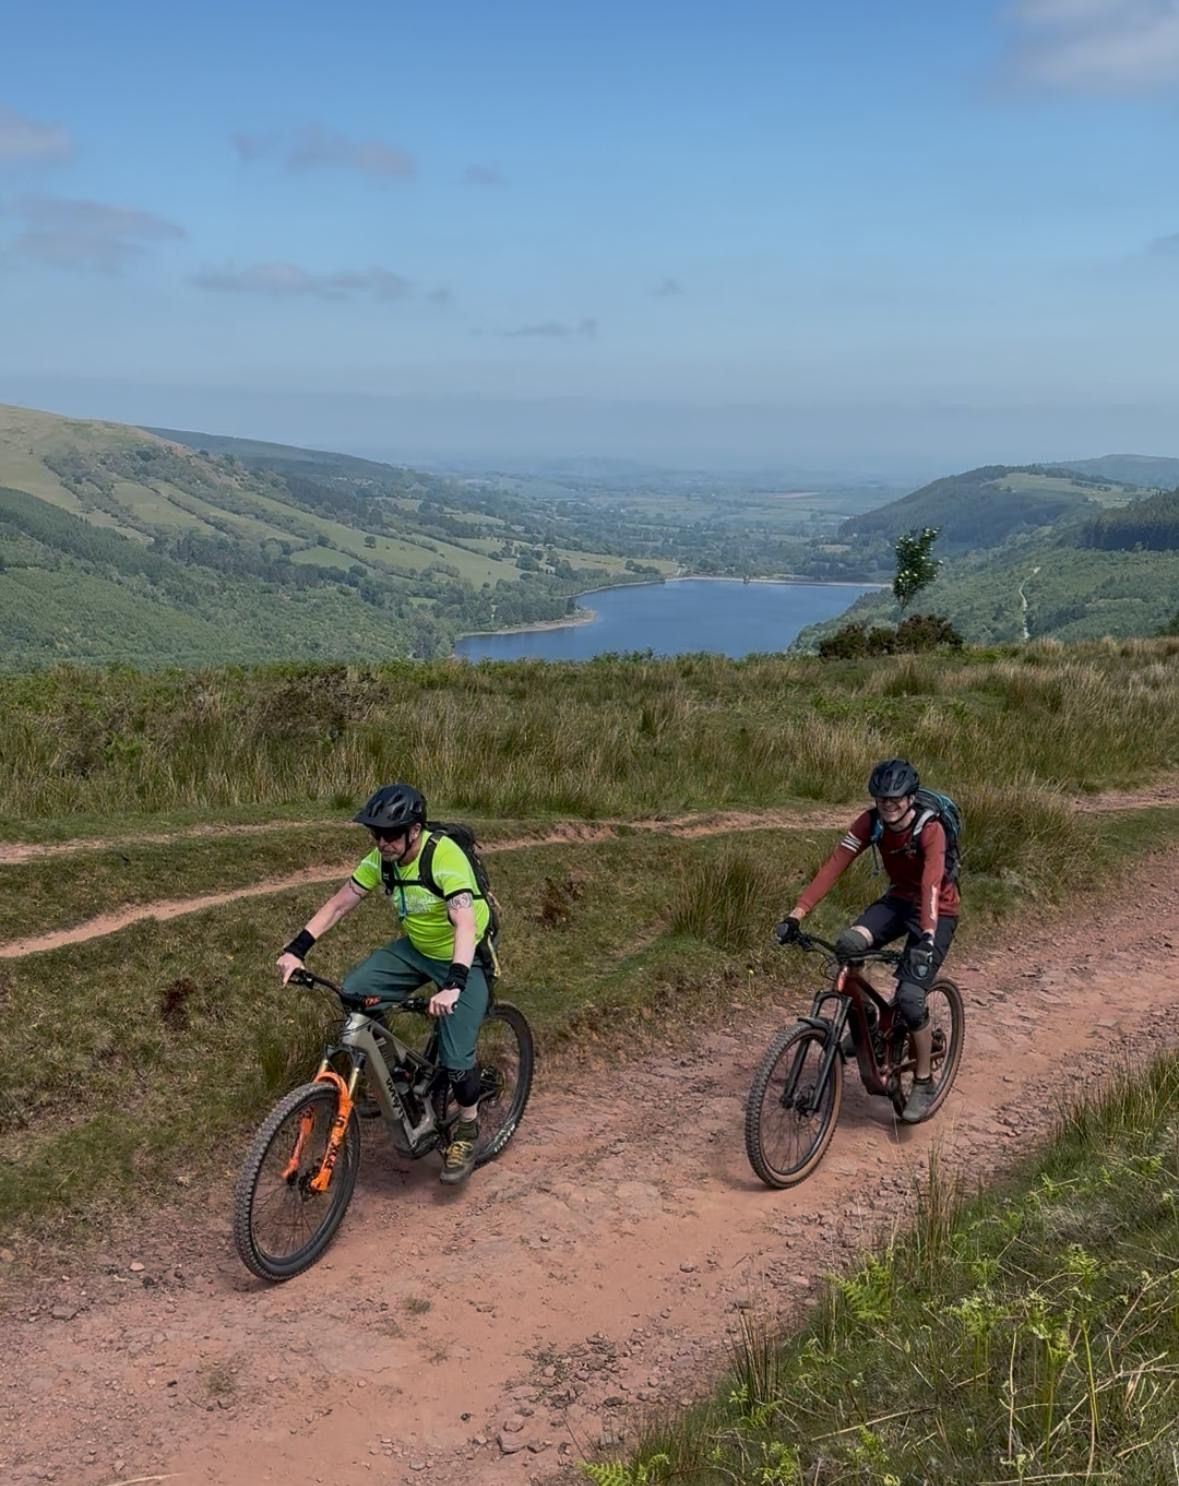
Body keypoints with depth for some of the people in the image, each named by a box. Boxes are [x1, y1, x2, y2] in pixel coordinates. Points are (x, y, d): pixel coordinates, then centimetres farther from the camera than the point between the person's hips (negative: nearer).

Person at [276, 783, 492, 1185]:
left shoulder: (445, 857, -31)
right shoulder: (382, 858, -11)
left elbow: (465, 924, -41)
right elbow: (339, 903, -5)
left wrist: (453, 985, -54)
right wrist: (296, 949, -17)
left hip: (464, 957, -6)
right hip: (414, 948, 6)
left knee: (455, 1060, -14)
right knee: (352, 992, -15)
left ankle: (467, 1129, 15)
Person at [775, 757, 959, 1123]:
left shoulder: (930, 829, -27)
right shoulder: (870, 823, -14)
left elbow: (931, 884, -39)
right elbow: (833, 866, -21)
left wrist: (927, 938, -54)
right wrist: (796, 914, -31)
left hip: (937, 910, -4)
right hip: (898, 900, 4)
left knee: (909, 997, -18)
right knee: (848, 946, -26)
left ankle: (924, 1083, 4)